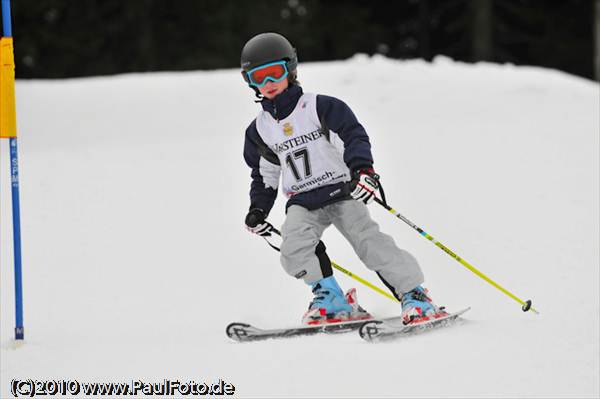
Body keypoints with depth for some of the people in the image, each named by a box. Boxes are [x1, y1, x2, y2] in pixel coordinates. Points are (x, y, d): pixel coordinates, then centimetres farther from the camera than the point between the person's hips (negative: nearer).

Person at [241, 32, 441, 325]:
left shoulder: (321, 108, -3)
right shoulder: (260, 131, 12)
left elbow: (353, 137, -12)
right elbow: (264, 175, 24)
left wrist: (362, 168, -31)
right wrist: (258, 209, 10)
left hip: (341, 193, -4)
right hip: (303, 203, 4)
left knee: (369, 241, -22)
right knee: (294, 249, -25)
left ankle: (414, 295, -16)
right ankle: (330, 296, -9)